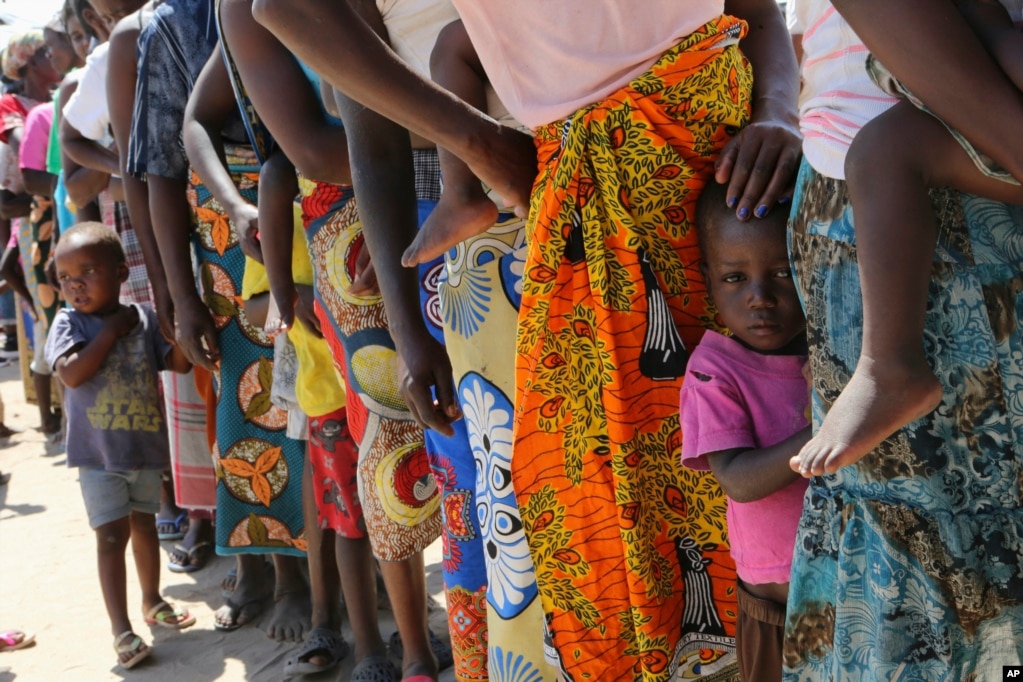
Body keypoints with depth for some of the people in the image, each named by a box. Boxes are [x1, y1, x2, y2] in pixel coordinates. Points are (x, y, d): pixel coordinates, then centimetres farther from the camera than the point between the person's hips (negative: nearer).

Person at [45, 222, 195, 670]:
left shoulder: (144, 319, -1)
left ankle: (152, 601, 38)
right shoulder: (69, 323, -8)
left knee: (144, 523, 19)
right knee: (113, 534, -3)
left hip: (146, 444, 3)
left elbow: (180, 363, -5)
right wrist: (111, 330, -18)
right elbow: (72, 374, -22)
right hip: (98, 452, -3)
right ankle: (121, 629, 4)